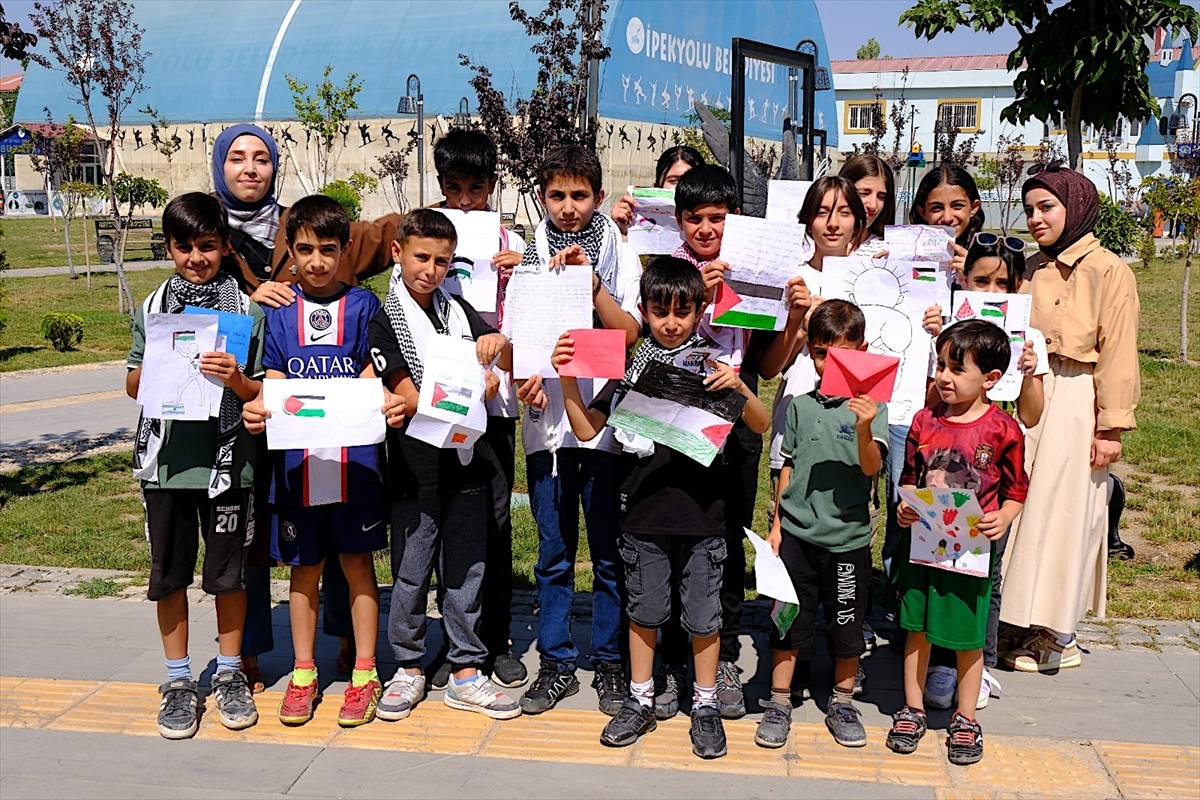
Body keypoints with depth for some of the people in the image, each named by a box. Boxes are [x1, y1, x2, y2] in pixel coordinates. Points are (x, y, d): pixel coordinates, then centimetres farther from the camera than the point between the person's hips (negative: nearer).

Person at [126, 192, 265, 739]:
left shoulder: (247, 310, 0)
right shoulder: (152, 309, 7)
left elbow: (262, 392, 1)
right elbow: (132, 385, 11)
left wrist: (236, 380, -20)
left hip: (226, 459, -2)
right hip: (166, 458, 2)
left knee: (228, 571, 9)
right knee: (169, 572, 9)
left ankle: (230, 674, 26)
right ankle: (179, 680, 25)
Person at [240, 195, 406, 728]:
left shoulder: (363, 305, 4)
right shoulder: (278, 310, 8)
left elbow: (370, 379, -1)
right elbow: (274, 384, 4)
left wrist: (389, 403, -22)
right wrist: (257, 409, -18)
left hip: (355, 456, -2)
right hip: (295, 458, 2)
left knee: (357, 561, 5)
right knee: (304, 565, 11)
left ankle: (364, 674, 18)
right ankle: (303, 674, 25)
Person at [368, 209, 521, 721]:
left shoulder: (458, 310, 9)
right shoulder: (385, 321, -4)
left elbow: (509, 365, 8)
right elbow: (410, 399, -12)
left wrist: (499, 343, -14)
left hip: (465, 462, 4)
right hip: (415, 466, -4)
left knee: (466, 571, 9)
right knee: (411, 573, 6)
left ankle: (466, 673, 20)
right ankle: (408, 669, 23)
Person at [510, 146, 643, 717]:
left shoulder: (620, 256, 5)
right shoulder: (528, 258, 8)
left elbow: (629, 332, -6)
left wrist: (590, 279, -15)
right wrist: (525, 376, -10)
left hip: (606, 419, -1)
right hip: (546, 419, 2)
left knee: (610, 551, 5)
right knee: (553, 553, 9)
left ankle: (611, 663, 18)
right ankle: (556, 663, 20)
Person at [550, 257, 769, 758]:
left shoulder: (714, 364, 0)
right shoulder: (631, 365, 3)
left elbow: (761, 426, -3)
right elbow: (587, 430, 2)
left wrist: (738, 388, -21)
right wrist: (567, 377, -11)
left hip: (701, 511, -1)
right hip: (644, 513, 1)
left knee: (703, 614, 8)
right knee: (643, 610, 13)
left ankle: (705, 706, 24)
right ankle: (640, 702, 28)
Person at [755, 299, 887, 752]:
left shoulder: (870, 405, -5)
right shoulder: (800, 405, 3)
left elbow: (871, 467, -18)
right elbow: (788, 467, 10)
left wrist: (864, 428, -36)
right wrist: (776, 522, 8)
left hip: (849, 536, -2)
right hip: (796, 531, 2)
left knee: (847, 624, 11)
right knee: (789, 618, 8)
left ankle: (842, 703, 28)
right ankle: (779, 703, 21)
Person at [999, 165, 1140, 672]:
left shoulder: (1107, 271, -5)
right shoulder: (1032, 270, 13)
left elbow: (1117, 353, -8)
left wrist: (1111, 426, -11)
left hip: (1073, 402, -5)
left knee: (1062, 514, 0)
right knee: (1023, 507, 5)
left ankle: (1056, 636, 13)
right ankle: (1026, 621, 17)